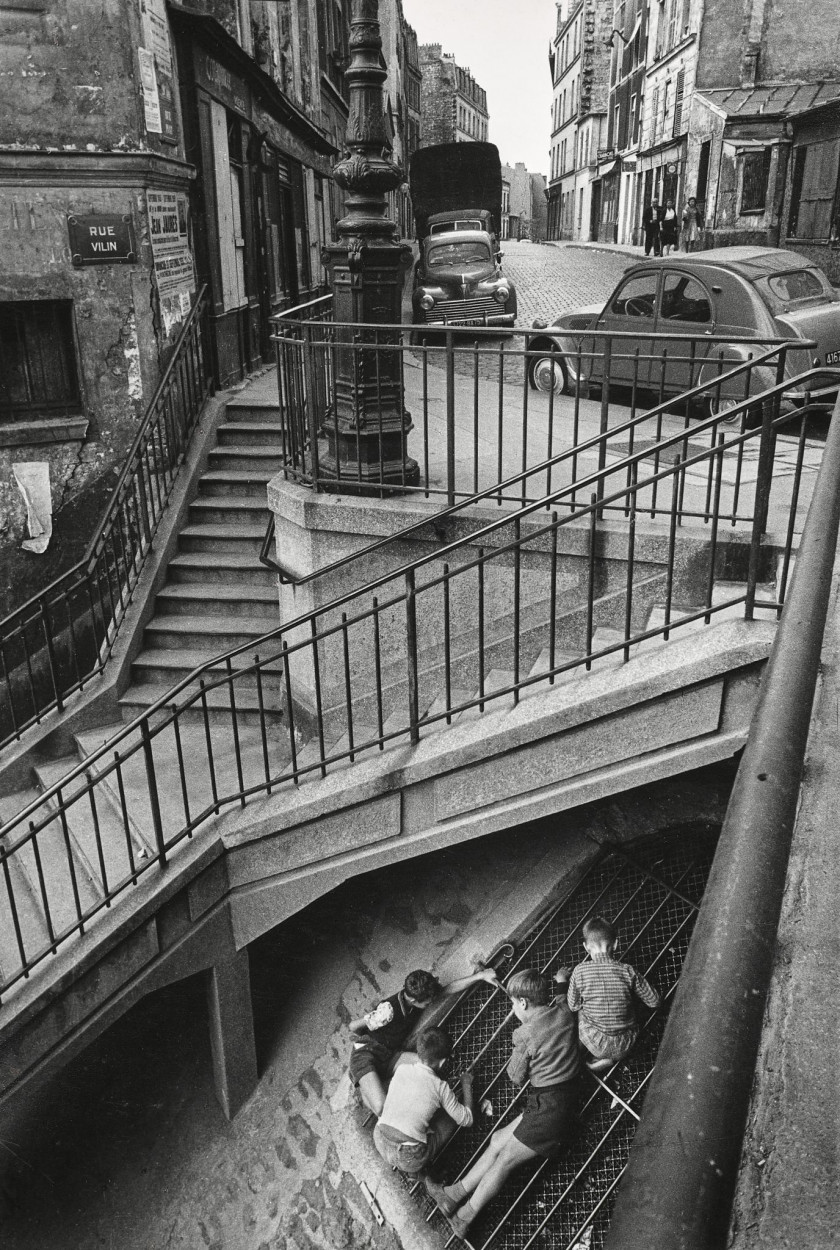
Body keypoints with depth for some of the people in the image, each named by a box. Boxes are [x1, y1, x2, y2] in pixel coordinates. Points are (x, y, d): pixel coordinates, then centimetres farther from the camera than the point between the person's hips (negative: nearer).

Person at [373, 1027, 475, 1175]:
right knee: (453, 1116, 14)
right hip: (409, 1160, -5)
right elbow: (467, 1120, 4)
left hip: (380, 1143, 5)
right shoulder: (440, 1087, -8)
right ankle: (415, 1169, 7)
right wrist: (467, 1085, 17)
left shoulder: (401, 1069, 3)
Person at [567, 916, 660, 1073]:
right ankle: (612, 1059, 11)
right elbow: (654, 1001, -3)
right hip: (625, 1045, 1)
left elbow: (573, 1007, 0)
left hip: (596, 1045, 0)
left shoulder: (580, 971, -14)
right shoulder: (628, 971, -13)